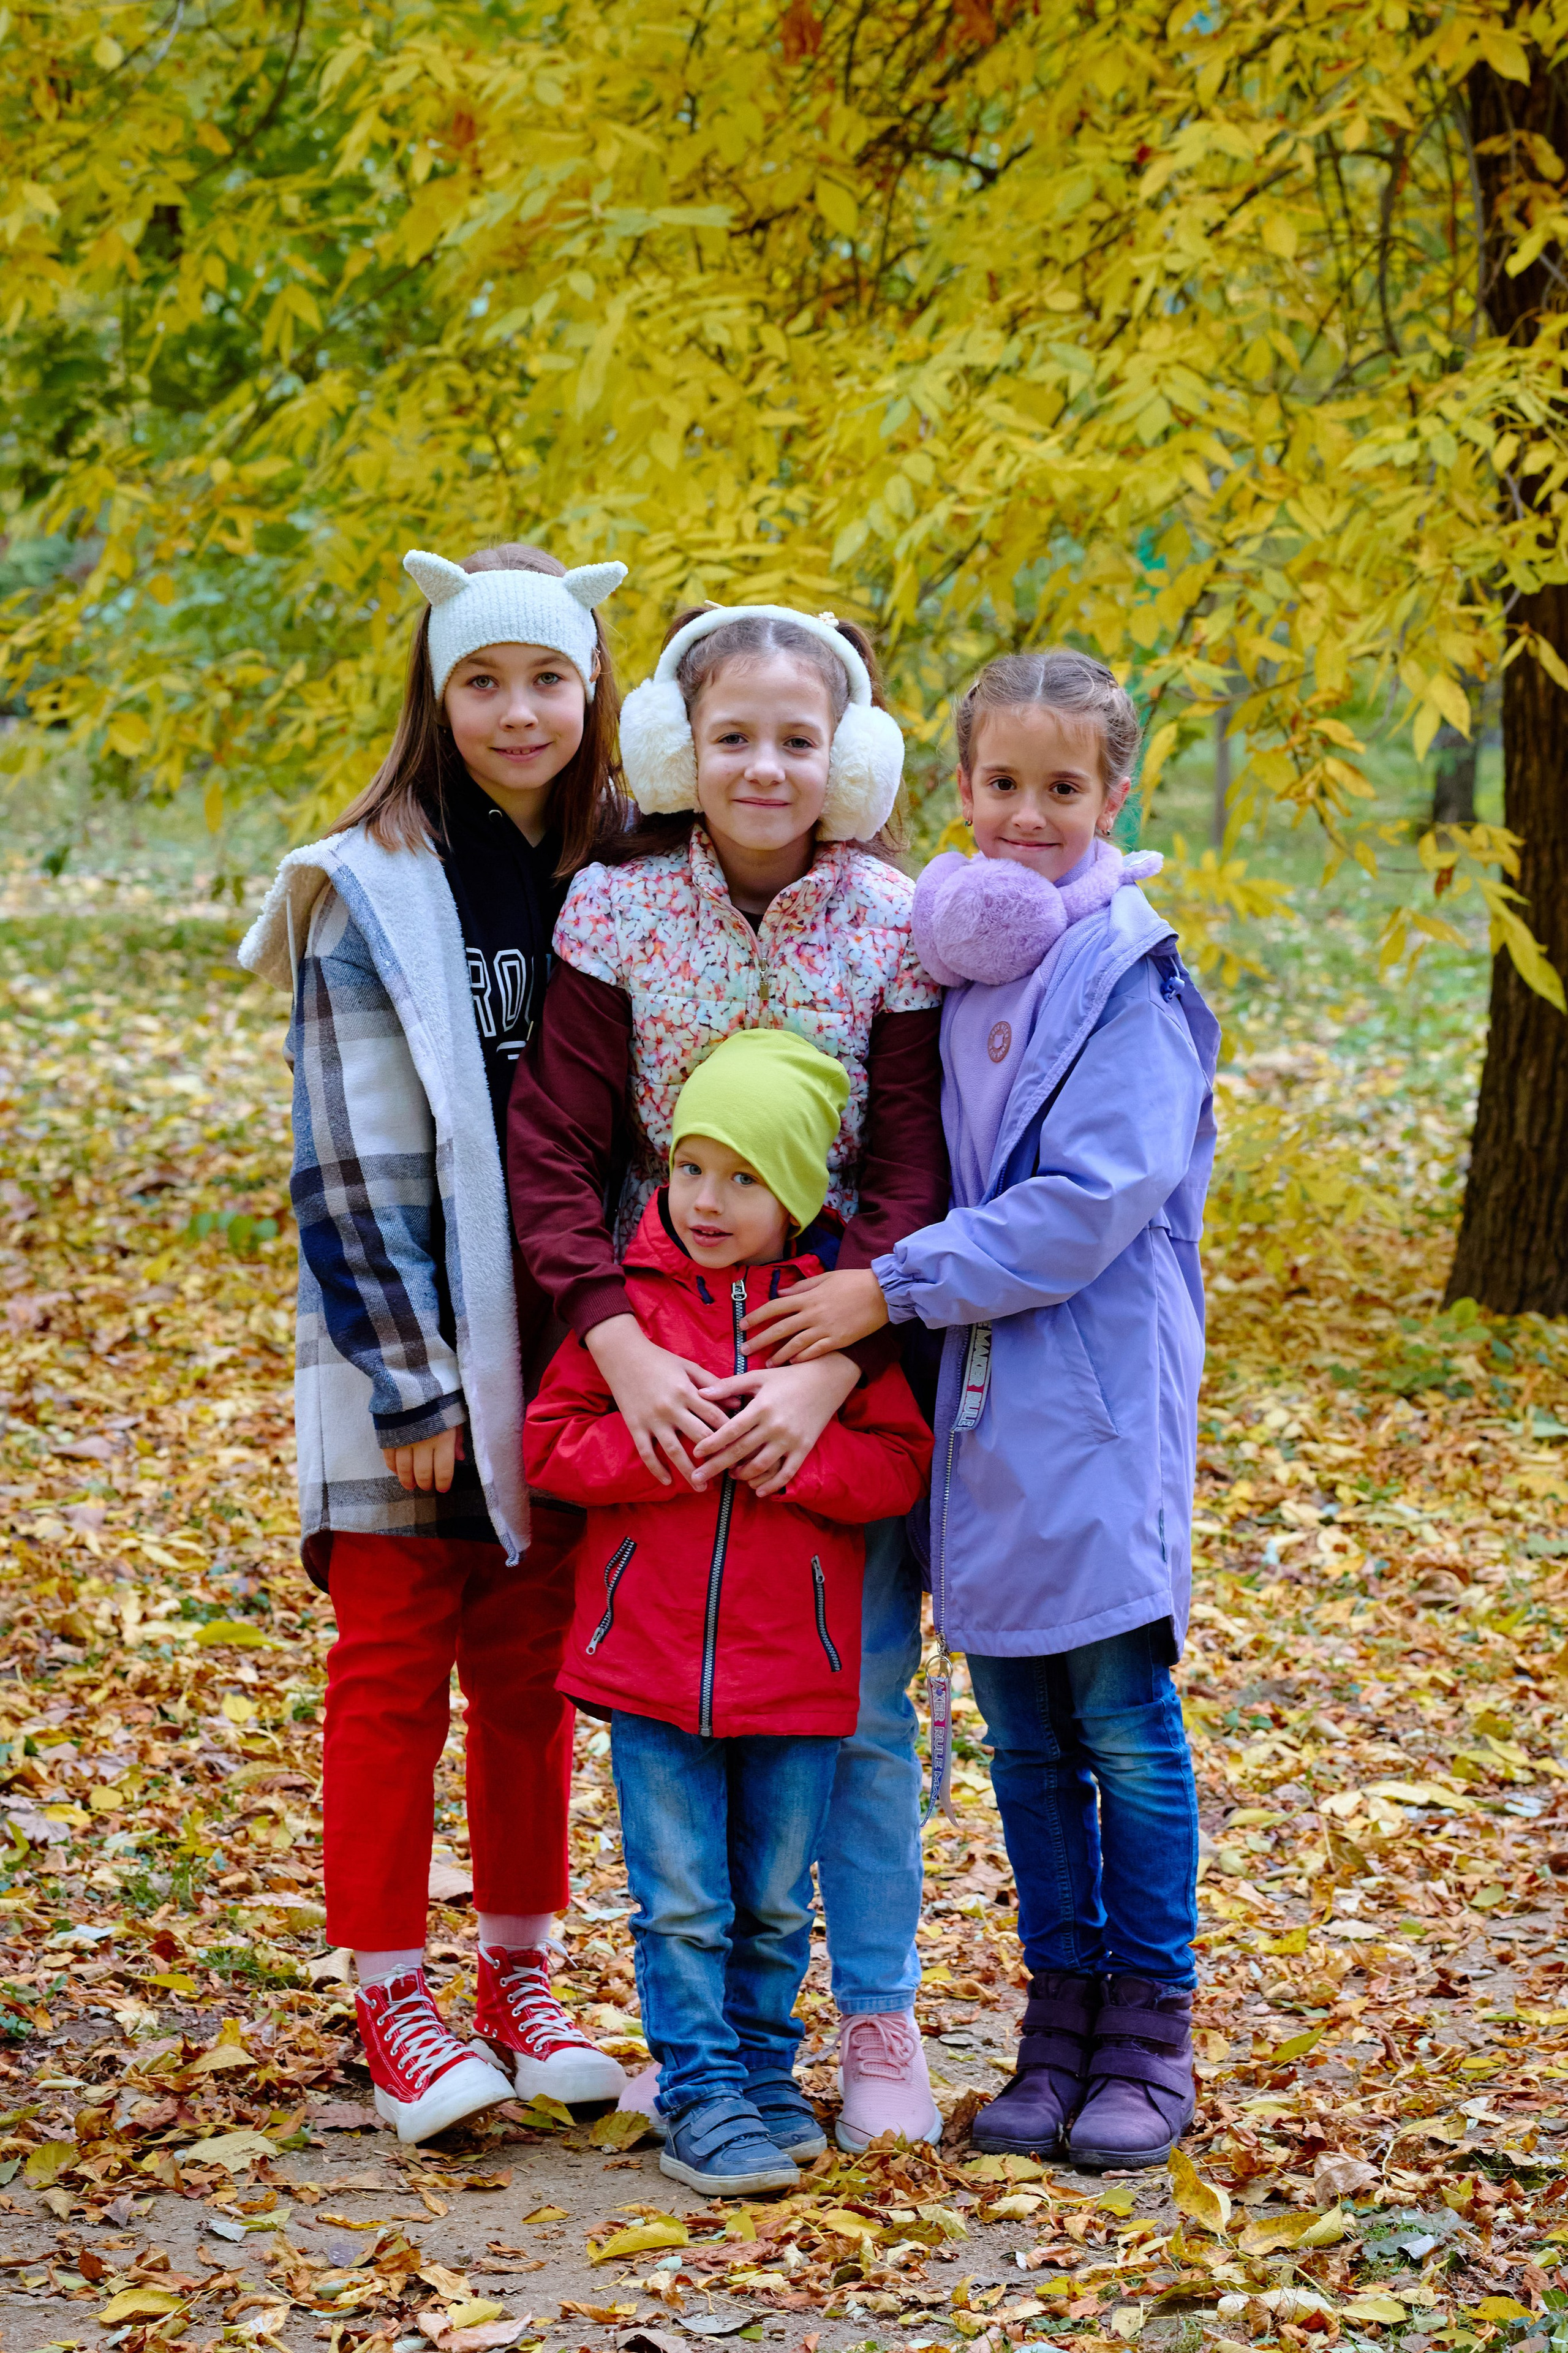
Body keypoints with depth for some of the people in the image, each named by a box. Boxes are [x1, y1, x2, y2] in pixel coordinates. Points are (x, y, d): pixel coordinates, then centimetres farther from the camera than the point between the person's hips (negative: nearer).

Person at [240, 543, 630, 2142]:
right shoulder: (368, 894, -9)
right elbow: (353, 1160, -10)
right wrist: (409, 1383, -14)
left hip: (562, 1338, 4)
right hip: (403, 1345, -4)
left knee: (534, 1665, 12)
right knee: (393, 1668, 3)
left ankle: (521, 1972, 24)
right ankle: (391, 1999, 13)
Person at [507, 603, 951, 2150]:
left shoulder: (894, 928, -7)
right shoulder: (617, 911, -5)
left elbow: (911, 1179, -8)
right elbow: (554, 1149, -7)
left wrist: (828, 1370, -21)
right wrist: (622, 1352, -19)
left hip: (847, 1346, -1)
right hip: (662, 1343, 1)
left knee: (858, 1703, 4)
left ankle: (879, 2024, 18)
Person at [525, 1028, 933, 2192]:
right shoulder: (626, 1297, -1)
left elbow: (901, 1462, -4)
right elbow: (551, 1440, -3)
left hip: (796, 1660, 1)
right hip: (649, 1654, -1)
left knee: (776, 1901, 12)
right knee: (681, 1902, 2)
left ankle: (764, 2071, 28)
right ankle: (701, 2095, 10)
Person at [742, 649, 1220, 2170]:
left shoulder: (1131, 977, -10)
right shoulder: (944, 959, 9)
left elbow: (1092, 1202, -18)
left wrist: (892, 1288, -17)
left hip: (1098, 1400, -6)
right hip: (976, 1403, 6)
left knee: (1124, 1722, 0)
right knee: (1023, 1734, 11)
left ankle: (1148, 2041, 11)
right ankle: (1058, 2026, 21)